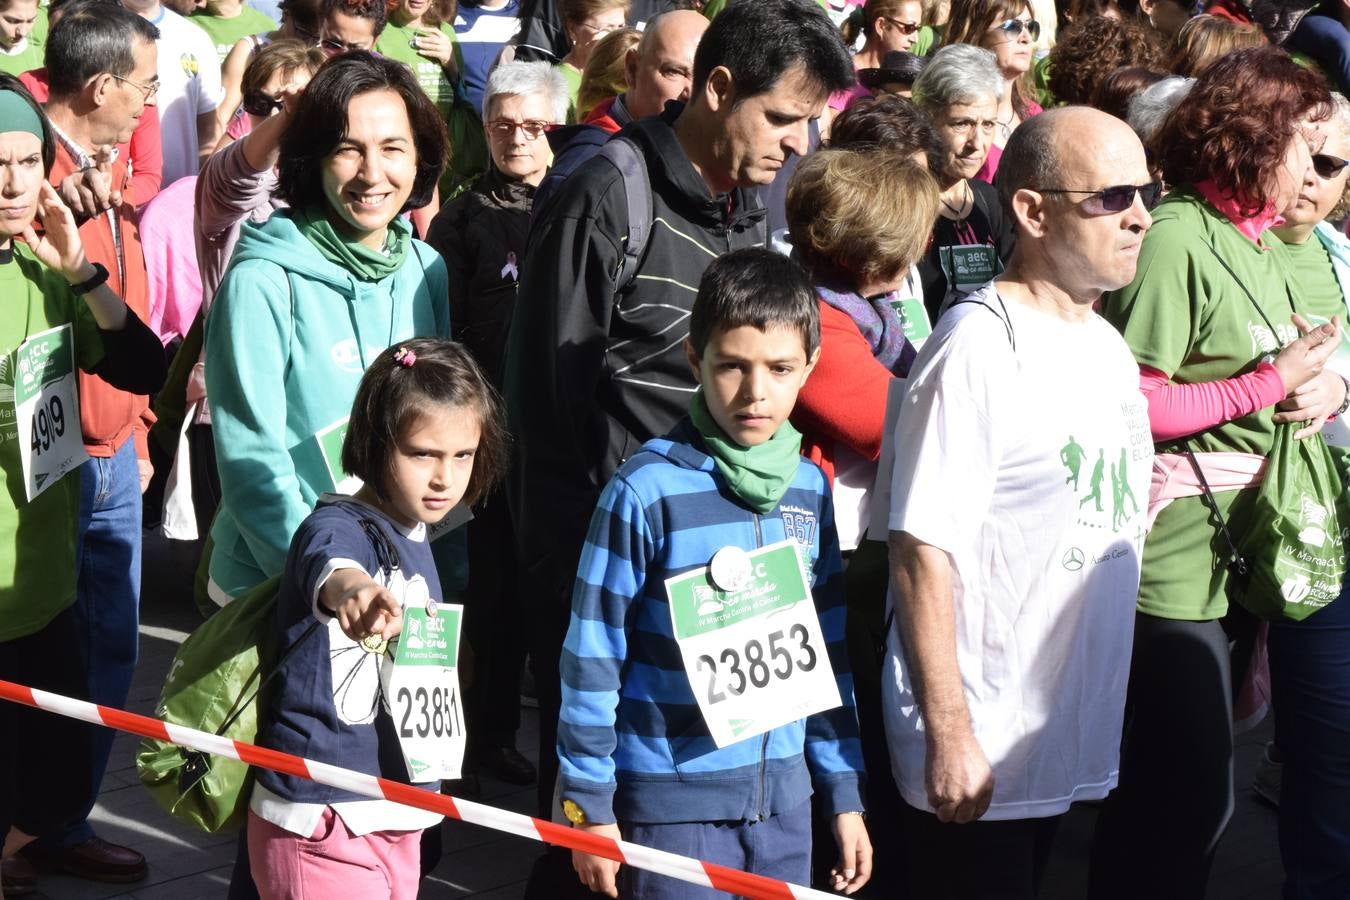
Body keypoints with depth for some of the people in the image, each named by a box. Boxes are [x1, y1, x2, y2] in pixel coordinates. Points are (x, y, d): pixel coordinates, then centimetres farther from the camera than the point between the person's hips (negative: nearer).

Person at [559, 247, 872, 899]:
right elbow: (591, 657, -8)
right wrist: (589, 804, -6)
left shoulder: (811, 489, 4)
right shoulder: (646, 490, -12)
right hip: (671, 802, -5)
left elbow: (827, 649, 12)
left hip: (784, 798, 5)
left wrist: (845, 795, 12)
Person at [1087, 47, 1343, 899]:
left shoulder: (1260, 244, 13)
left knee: (1176, 789, 17)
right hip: (1176, 551, -9)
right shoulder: (1176, 238, -16)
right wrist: (1269, 385, -17)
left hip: (1241, 545, 9)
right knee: (1195, 797, -5)